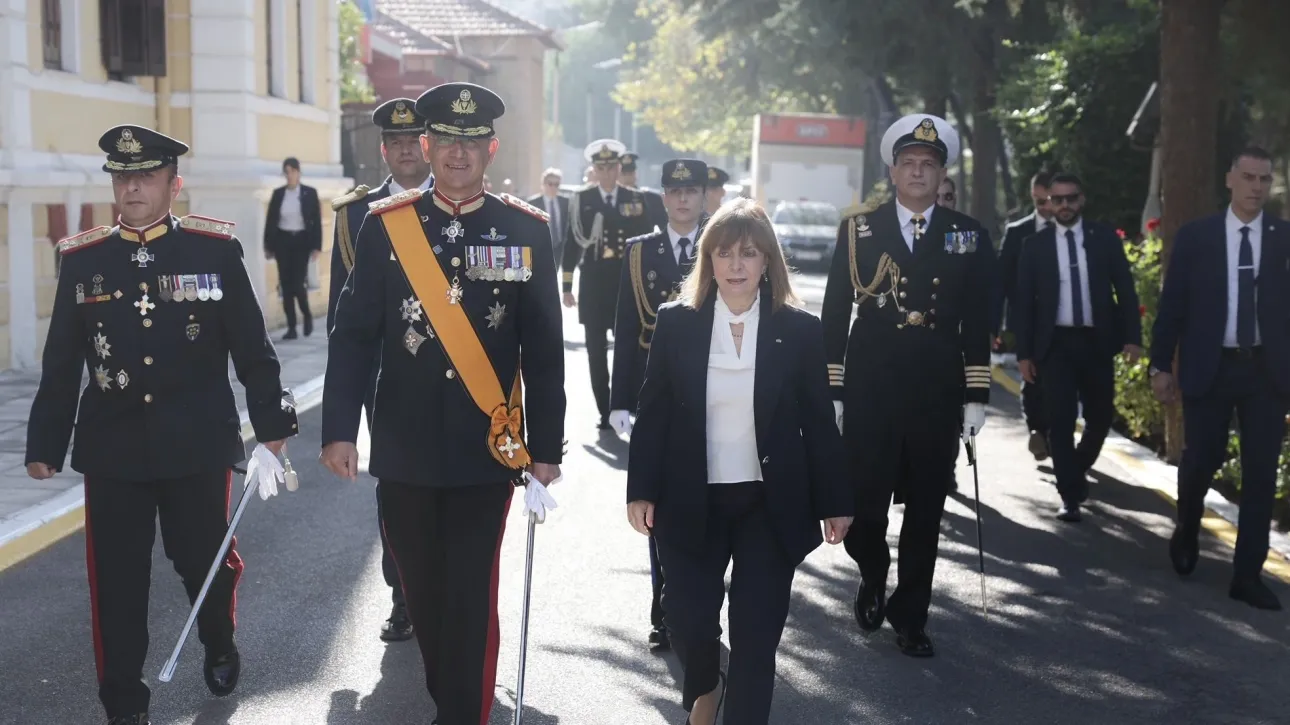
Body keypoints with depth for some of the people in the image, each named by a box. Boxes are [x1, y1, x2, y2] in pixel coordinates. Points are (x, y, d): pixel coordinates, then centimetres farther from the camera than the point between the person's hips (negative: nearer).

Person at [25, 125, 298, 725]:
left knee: (206, 561, 12)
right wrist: (45, 444, 6)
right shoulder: (81, 259, 3)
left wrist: (272, 421, -1)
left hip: (197, 445, -1)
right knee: (116, 579, 4)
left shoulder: (216, 249, -2)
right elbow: (61, 365, 6)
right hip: (112, 450, 1)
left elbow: (251, 345, 1)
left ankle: (219, 648, 42)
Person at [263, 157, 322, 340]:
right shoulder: (278, 193, 5)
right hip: (282, 242, 2)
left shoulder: (310, 193, -1)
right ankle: (291, 328, 5)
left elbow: (317, 221, -2)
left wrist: (317, 246, -8)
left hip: (301, 242, -2)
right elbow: (270, 220, 7)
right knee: (286, 285, -1)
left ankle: (307, 315, 18)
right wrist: (268, 246, 4)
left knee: (297, 283, -10)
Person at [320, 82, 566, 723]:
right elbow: (354, 334, 1)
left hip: (488, 448, -1)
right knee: (422, 591, 14)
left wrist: (546, 446, 0)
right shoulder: (385, 225, 0)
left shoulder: (525, 230, -1)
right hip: (405, 446, 2)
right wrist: (338, 429, -4)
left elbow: (544, 349, 1)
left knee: (470, 595, 0)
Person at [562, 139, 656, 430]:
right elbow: (573, 243, 2)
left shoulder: (636, 199, 5)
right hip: (593, 283, 0)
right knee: (597, 351, 3)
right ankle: (604, 411, 10)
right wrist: (567, 286, 0)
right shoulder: (581, 199, 3)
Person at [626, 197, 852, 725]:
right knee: (688, 617, 6)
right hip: (692, 501, 1)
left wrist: (834, 502, 1)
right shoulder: (676, 322, -3)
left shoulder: (799, 329, -4)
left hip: (772, 505, 0)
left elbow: (819, 422, 0)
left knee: (756, 633, 2)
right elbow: (652, 413, 0)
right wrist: (642, 490, -4)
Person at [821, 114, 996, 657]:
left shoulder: (969, 237, 5)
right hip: (869, 393, -1)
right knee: (864, 506, -1)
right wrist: (831, 391, -2)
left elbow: (977, 324, 5)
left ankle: (910, 616, 23)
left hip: (938, 397, 1)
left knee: (925, 514, 7)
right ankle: (872, 580, 30)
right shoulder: (858, 230, 2)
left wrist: (976, 397, 0)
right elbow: (835, 316, 2)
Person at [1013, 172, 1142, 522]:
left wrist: (1132, 336, -6)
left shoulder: (1105, 237, 4)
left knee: (1100, 416, 9)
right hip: (1055, 343, -1)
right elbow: (1023, 301, 3)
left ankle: (1077, 470, 36)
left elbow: (1125, 289, 3)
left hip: (1096, 341, 1)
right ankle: (1070, 495, 3)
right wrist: (1024, 353, -2)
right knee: (1061, 420, -5)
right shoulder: (1036, 245, 2)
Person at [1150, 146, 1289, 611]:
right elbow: (1171, 305, 1)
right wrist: (1160, 366, -2)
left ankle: (1248, 575, 11)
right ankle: (1186, 532, 34)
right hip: (1209, 368, -1)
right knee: (1200, 461, 3)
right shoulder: (1195, 236, 1)